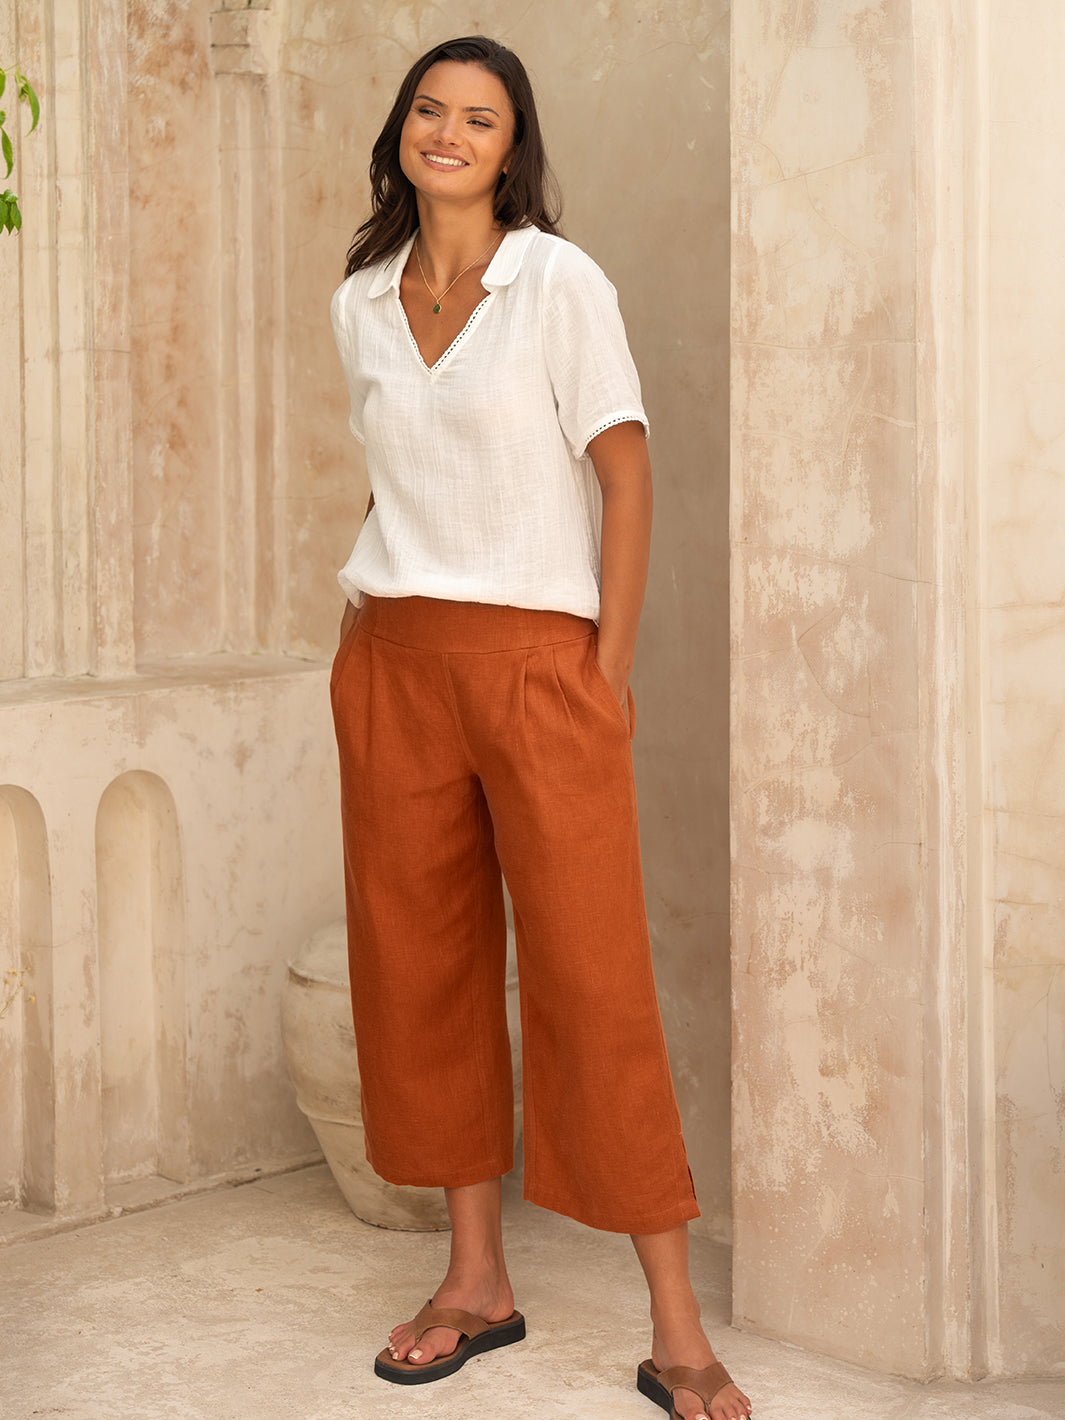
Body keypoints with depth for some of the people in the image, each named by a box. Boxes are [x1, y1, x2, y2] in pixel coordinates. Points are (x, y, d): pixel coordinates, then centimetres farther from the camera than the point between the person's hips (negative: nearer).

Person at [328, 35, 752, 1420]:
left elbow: (625, 473, -5)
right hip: (389, 664, 5)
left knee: (592, 979, -7)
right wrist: (377, 624, 9)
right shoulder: (359, 303, 12)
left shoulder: (561, 281, -2)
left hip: (536, 658, -5)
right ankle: (477, 1279, 19)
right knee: (419, 966, 6)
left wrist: (610, 669, -11)